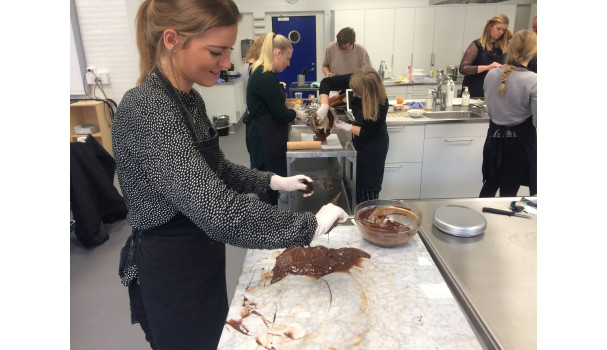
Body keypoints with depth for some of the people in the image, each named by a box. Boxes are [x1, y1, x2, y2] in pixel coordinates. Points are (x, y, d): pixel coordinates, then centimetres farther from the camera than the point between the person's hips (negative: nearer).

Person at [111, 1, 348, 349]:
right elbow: (219, 211, -38)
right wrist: (310, 225, -29)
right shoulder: (146, 110, -29)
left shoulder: (187, 99, 0)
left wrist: (273, 181, 3)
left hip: (200, 255, 8)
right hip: (170, 271, -8)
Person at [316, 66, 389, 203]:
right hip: (360, 141, 6)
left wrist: (345, 126, -19)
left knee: (368, 187, 5)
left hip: (373, 147, -6)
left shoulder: (381, 104, -32)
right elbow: (326, 82, -16)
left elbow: (368, 133, -20)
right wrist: (324, 106, -29)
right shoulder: (356, 81, -21)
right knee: (357, 181, 19)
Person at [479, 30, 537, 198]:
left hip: (495, 136, 4)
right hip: (520, 141, -4)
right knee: (508, 192, 9)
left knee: (490, 185, 20)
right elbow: (538, 121, -15)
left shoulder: (492, 74, -4)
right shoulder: (533, 81, -18)